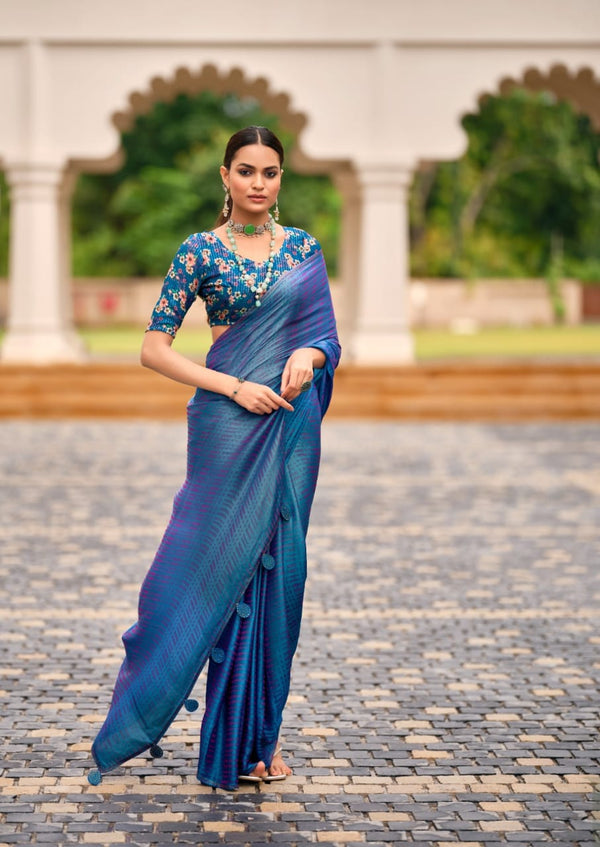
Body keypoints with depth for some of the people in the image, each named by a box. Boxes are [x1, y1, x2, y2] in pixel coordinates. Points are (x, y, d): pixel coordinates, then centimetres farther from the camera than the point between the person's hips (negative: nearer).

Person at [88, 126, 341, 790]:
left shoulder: (304, 248, 10)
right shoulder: (200, 252, -1)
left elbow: (327, 334, 13)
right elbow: (154, 348, -3)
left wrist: (309, 355, -11)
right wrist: (234, 386, -13)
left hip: (291, 425, 4)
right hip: (229, 425, -4)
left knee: (278, 567, 6)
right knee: (229, 565, -3)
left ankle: (261, 730, 17)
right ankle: (235, 742, 8)